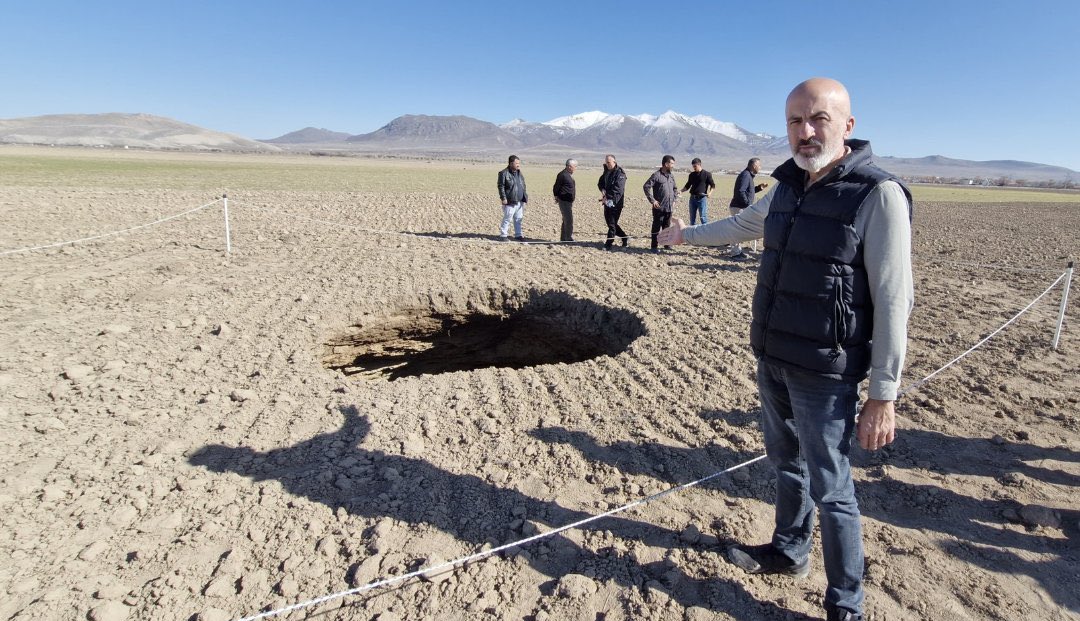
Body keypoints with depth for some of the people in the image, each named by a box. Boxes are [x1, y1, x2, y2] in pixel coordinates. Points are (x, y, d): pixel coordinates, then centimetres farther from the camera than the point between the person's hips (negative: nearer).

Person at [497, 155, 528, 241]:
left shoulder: (519, 173, 14)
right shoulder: (504, 173, -9)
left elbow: (523, 186, 22)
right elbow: (501, 186, -12)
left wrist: (525, 197, 16)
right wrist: (503, 198, -17)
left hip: (520, 201, 7)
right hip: (510, 202, -7)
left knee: (518, 219, 12)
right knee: (507, 219, -2)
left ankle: (518, 234, 21)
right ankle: (503, 235, 7)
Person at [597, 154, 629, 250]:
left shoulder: (620, 173, -13)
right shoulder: (606, 172, 13)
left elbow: (617, 189, -21)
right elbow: (600, 183, 17)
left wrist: (608, 197, -23)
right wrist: (603, 190, -5)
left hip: (616, 202, -9)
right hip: (607, 201, 9)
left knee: (612, 223, -4)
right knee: (608, 221, 14)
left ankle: (608, 244, 3)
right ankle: (625, 238, 26)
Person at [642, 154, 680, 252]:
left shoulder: (671, 176, 12)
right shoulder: (657, 175, -10)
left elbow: (675, 189, 27)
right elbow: (646, 187, -13)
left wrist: (674, 200, 14)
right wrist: (652, 200, -14)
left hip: (669, 207, 6)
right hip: (659, 207, -6)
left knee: (667, 227, 14)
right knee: (656, 227, 0)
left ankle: (667, 243, 25)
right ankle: (654, 246, 6)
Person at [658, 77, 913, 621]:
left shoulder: (878, 195, -17)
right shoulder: (788, 186, 4)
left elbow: (893, 303, -17)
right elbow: (743, 224, 25)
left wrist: (881, 398, -17)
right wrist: (687, 235, 39)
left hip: (824, 373, -7)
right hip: (770, 357, 7)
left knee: (829, 489, 4)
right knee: (786, 461, 22)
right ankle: (789, 550, 44)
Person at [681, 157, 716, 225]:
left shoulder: (707, 174, -2)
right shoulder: (692, 175, 11)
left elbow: (713, 185, 2)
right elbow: (687, 186, 20)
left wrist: (710, 192, -15)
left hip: (702, 198, -5)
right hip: (693, 198, 5)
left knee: (703, 217, -6)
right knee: (692, 218, 10)